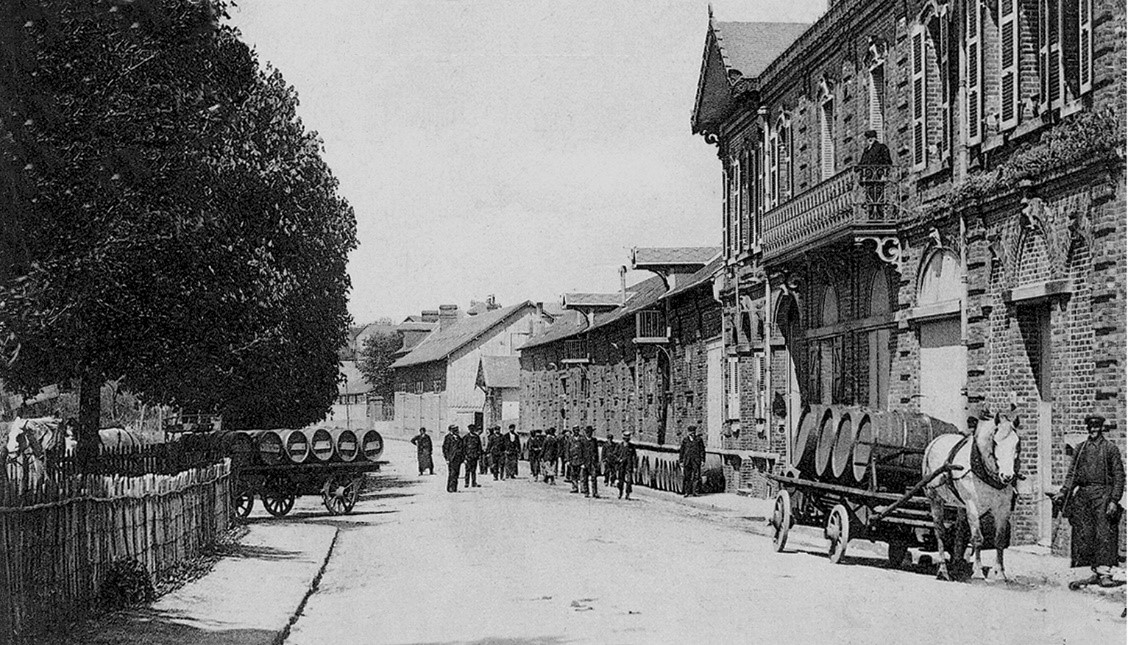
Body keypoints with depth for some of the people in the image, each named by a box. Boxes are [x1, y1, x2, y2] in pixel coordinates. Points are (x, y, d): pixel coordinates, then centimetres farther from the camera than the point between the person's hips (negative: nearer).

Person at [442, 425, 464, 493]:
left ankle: (454, 488, 10)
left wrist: (462, 458, 17)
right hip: (452, 459, -7)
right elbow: (445, 448, -6)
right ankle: (450, 488, -6)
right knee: (452, 474, -9)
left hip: (458, 459, 7)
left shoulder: (459, 438, 16)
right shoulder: (448, 438, -5)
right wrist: (447, 458, -12)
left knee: (456, 474, 6)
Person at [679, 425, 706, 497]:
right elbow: (681, 451, 12)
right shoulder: (685, 440, 9)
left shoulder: (699, 440, 7)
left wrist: (702, 460, 2)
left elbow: (702, 450, 8)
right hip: (687, 460, 1)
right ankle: (687, 492, 2)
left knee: (696, 476, -7)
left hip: (696, 460, -1)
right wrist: (681, 461, 8)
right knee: (686, 477, -1)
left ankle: (694, 491, -3)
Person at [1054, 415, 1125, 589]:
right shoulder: (1081, 448, 14)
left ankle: (1105, 573, -7)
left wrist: (1114, 500, -11)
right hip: (1083, 494, 5)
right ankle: (1095, 572, 11)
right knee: (1084, 535, 3)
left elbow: (1119, 476, -2)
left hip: (1102, 493, -5)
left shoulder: (1110, 448, 2)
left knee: (1104, 534, -9)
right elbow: (1072, 474, 15)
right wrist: (1063, 492, 1)